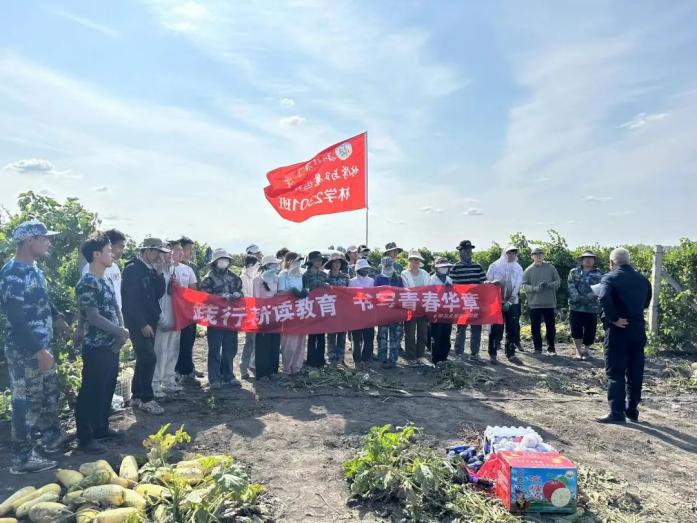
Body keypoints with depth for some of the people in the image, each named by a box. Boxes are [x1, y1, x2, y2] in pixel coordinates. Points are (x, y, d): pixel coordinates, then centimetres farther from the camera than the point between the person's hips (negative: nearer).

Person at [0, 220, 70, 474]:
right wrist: (38, 350, -25)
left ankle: (52, 437, 37)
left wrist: (56, 316, 26)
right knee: (26, 402, 2)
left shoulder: (33, 269, 8)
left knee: (50, 393, 20)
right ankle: (23, 457, 15)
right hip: (24, 351, -9)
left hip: (42, 347, 9)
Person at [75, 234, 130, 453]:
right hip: (96, 348, -9)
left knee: (107, 389, 18)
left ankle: (101, 427, 32)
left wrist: (122, 331, -1)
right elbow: (93, 317, -21)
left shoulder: (106, 280, 11)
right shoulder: (87, 283, -17)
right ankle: (85, 438, 13)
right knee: (91, 392, 2)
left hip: (111, 346, 9)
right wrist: (120, 332, -12)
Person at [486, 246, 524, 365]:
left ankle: (511, 354, 10)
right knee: (496, 328, -2)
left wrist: (509, 301, -11)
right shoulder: (495, 266, 0)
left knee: (513, 329, 2)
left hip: (512, 303, 3)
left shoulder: (518, 268, 7)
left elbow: (517, 287, 1)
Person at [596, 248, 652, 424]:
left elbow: (604, 297, -27)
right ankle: (632, 410, 22)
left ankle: (617, 412, -2)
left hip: (618, 330, -6)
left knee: (615, 372, -1)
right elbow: (646, 302, 22)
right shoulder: (642, 279, 11)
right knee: (635, 372, 13)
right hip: (638, 329, 6)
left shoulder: (610, 278, -9)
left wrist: (613, 318, -18)